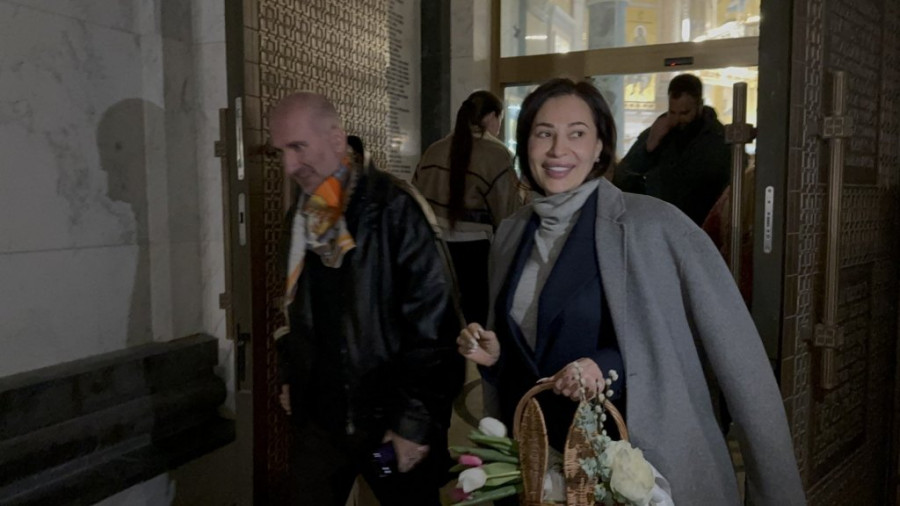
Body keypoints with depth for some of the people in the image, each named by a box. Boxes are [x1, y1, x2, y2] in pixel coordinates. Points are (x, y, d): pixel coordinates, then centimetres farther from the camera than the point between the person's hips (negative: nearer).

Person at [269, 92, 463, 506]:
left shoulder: (394, 208, -16)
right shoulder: (303, 214, 5)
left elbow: (432, 322, -19)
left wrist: (414, 421, -18)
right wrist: (290, 374, 15)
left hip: (388, 418, -5)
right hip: (319, 414, 6)